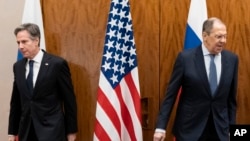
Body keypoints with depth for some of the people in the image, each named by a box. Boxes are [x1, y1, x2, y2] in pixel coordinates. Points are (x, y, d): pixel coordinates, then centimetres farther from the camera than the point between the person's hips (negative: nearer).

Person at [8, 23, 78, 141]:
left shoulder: (57, 64, -8)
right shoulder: (18, 66, 8)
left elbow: (69, 99, -4)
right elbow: (15, 101, 13)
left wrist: (71, 130, -2)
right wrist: (12, 131, 13)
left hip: (51, 130, -5)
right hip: (26, 130, 5)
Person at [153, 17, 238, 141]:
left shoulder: (232, 59, 1)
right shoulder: (185, 58, -9)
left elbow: (231, 98, 8)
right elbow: (170, 94, -6)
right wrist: (161, 127, -10)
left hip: (220, 129, 3)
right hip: (189, 128, -2)